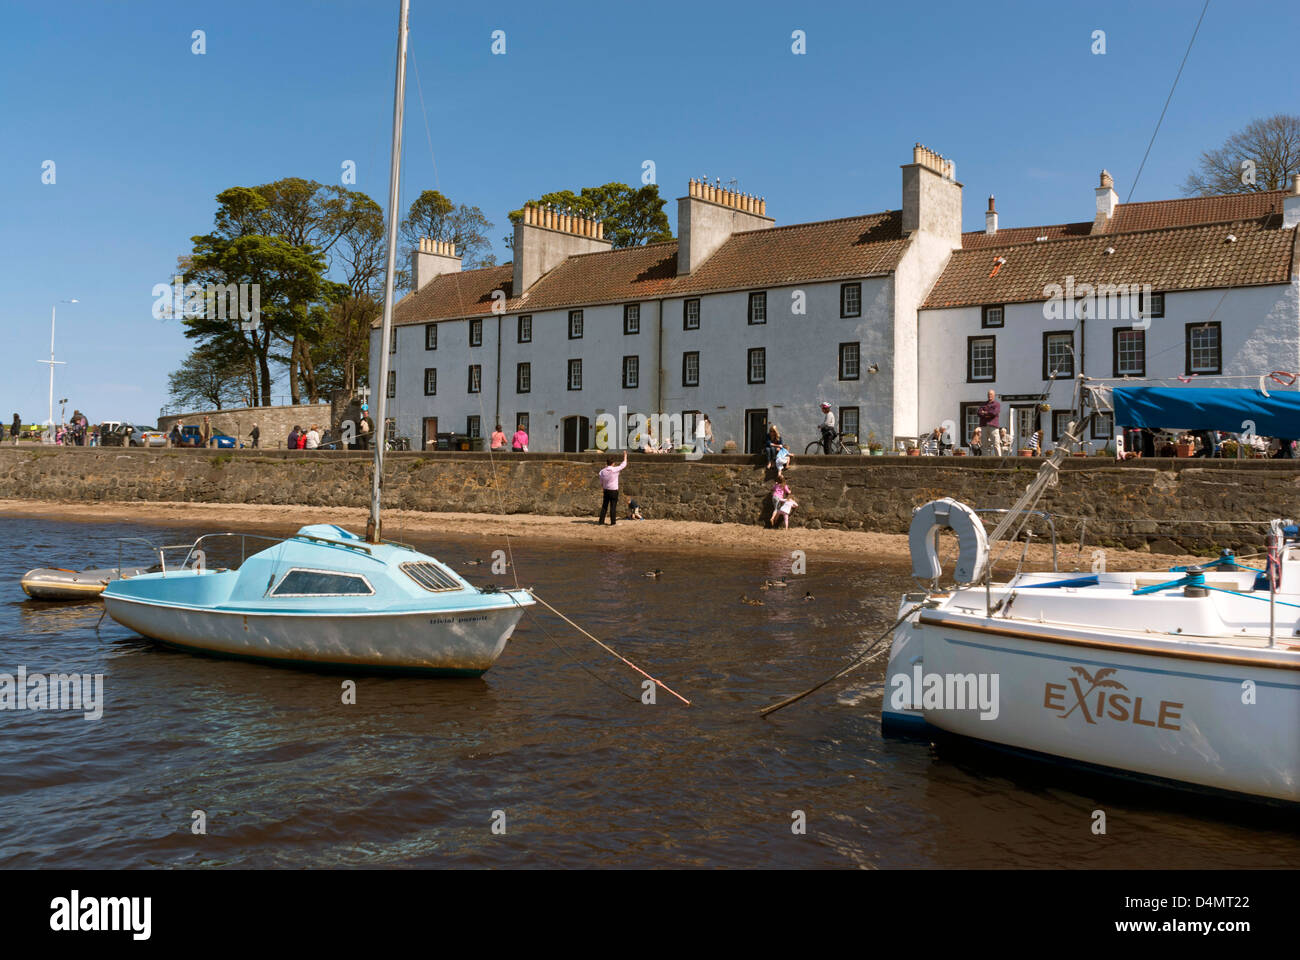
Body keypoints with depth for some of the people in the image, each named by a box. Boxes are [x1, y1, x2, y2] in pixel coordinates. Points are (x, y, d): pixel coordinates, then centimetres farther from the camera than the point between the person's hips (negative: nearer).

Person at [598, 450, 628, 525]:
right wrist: (625, 455, 12)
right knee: (613, 507, 0)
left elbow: (601, 483, 8)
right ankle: (613, 522, 1)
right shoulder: (615, 470, -14)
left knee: (604, 506, 9)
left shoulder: (602, 472, -1)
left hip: (606, 491, 4)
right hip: (614, 491, -4)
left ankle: (601, 521, 10)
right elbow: (623, 464, -1)